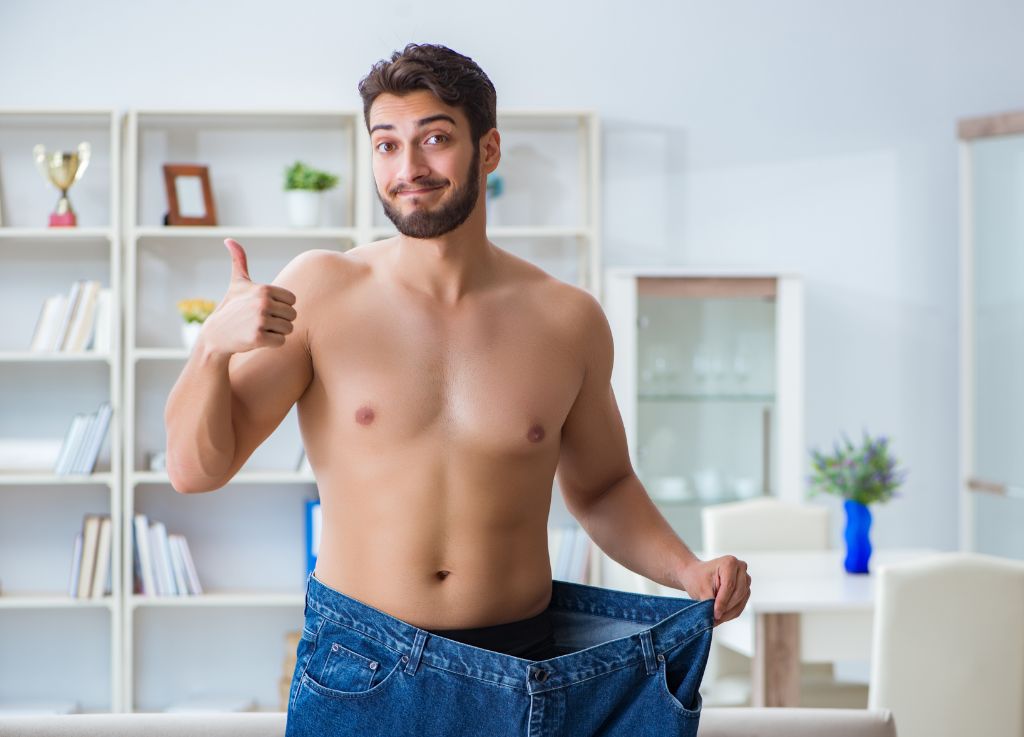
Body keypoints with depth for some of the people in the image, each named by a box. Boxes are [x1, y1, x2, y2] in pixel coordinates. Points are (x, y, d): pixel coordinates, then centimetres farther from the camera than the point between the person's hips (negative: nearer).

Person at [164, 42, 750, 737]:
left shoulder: (568, 320, -1)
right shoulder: (320, 290, -6)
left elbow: (601, 486, 13)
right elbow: (196, 466, -7)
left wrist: (687, 569, -4)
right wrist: (213, 346, -24)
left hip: (525, 677, 2)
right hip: (359, 676, -1)